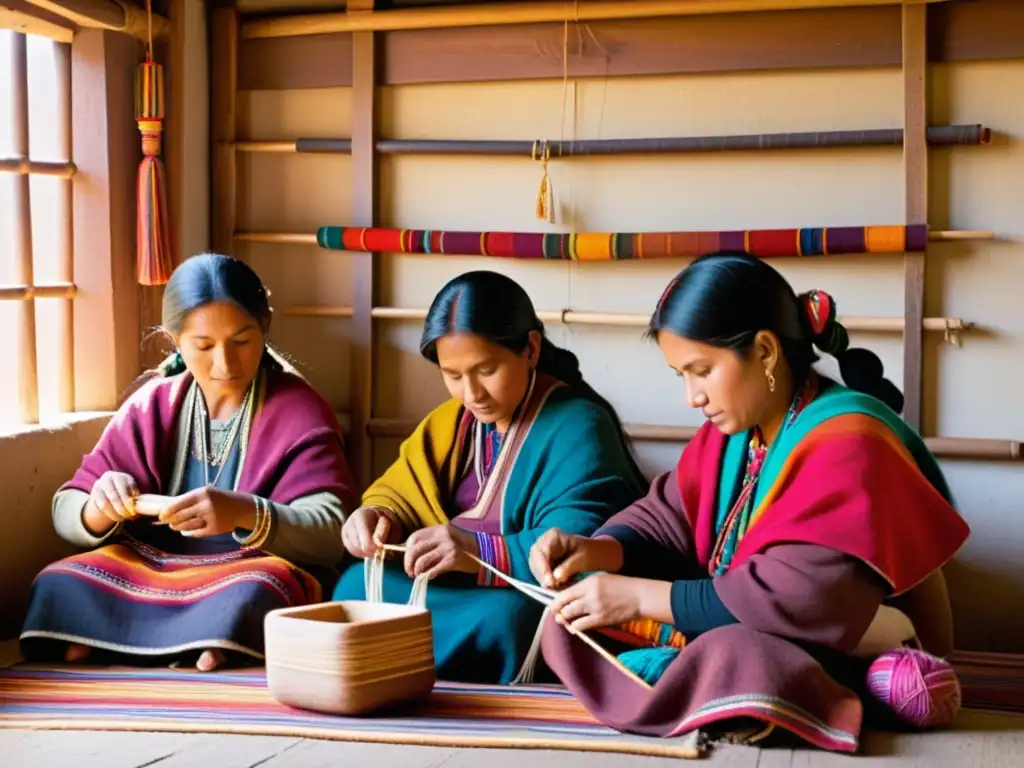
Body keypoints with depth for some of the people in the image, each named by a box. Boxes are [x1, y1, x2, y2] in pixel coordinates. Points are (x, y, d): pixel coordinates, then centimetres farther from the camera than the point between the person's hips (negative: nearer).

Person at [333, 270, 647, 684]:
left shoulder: (576, 427, -13)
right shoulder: (450, 423, 11)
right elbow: (398, 495, 14)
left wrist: (482, 554, -40)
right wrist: (377, 518, -11)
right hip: (459, 587, 6)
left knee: (501, 618, -36)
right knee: (358, 585, -15)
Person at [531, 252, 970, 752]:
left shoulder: (848, 448, -24)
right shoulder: (734, 428, 3)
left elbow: (804, 603, -31)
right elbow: (668, 519, 11)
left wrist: (641, 597, -27)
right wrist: (597, 551, -12)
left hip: (840, 669, -8)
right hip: (741, 633, 8)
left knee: (740, 663, -39)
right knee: (576, 620, 0)